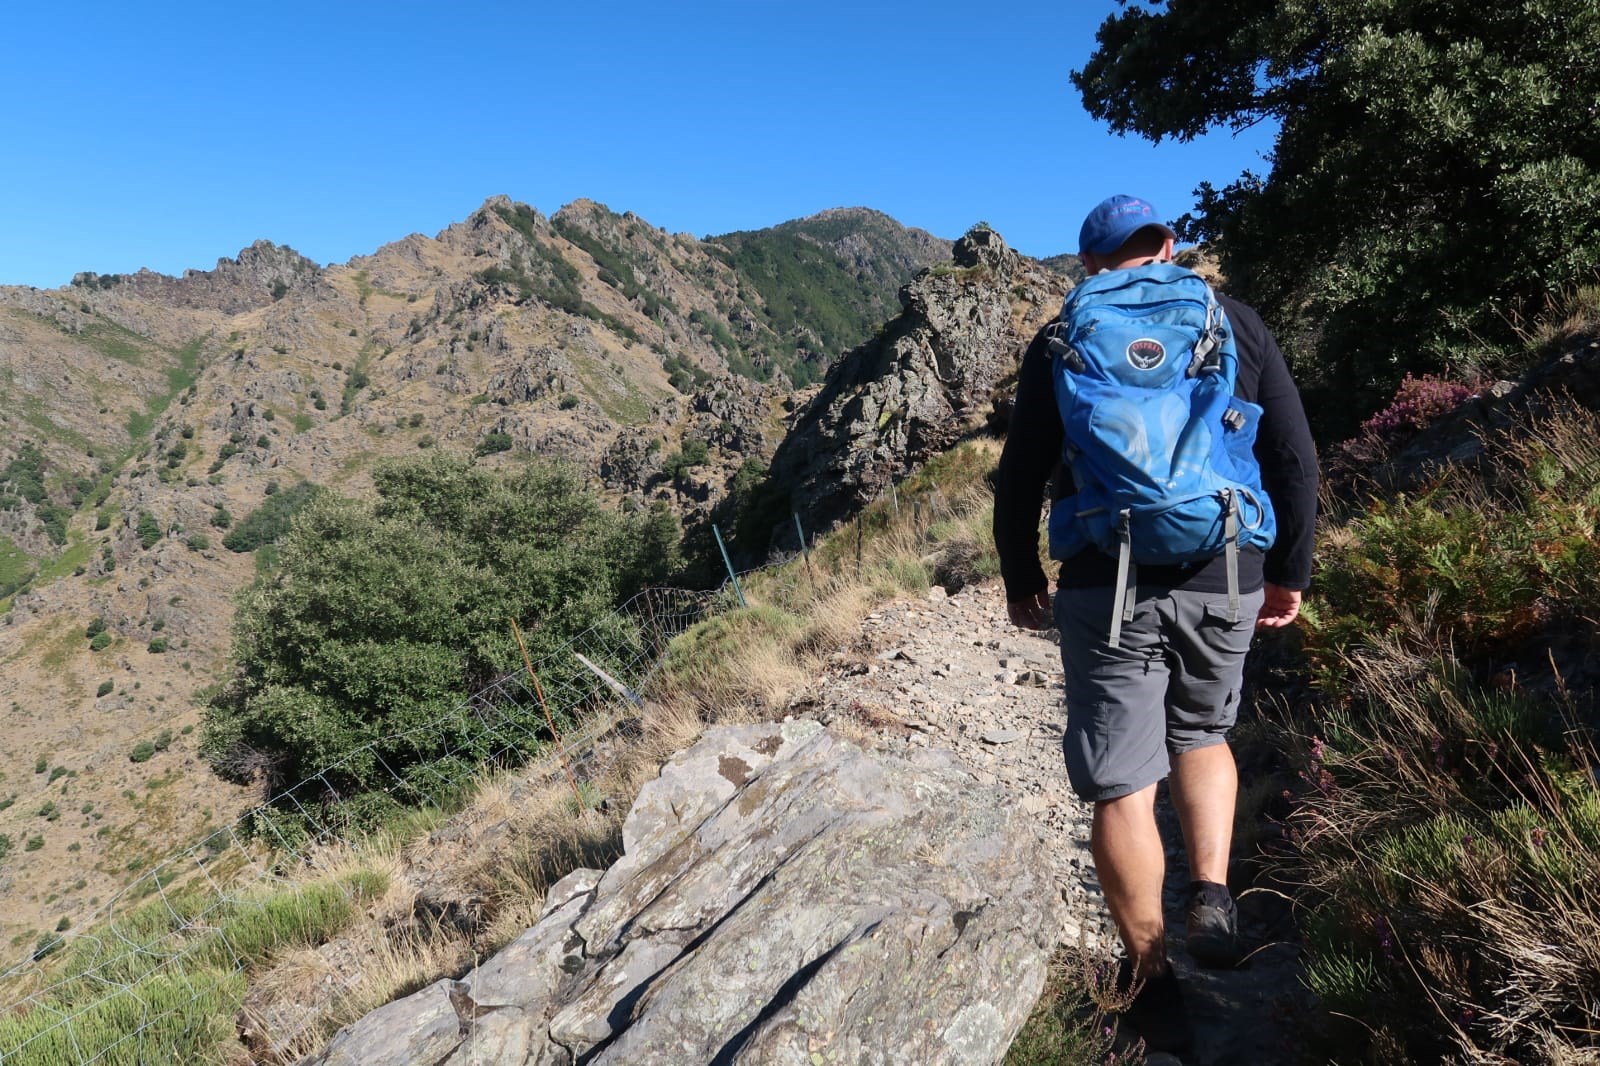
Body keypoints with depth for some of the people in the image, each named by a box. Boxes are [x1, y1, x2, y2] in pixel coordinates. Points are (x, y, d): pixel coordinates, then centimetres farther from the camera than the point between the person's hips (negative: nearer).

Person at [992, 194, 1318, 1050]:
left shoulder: (1062, 343, 4)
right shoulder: (1235, 324, 9)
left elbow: (1018, 481, 3)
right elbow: (1295, 460, 7)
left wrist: (1022, 581, 14)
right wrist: (1288, 572, 17)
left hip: (1110, 585, -2)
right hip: (1223, 582, 3)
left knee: (1122, 783, 6)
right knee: (1202, 734, 28)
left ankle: (1151, 978, 14)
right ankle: (1212, 894, 17)